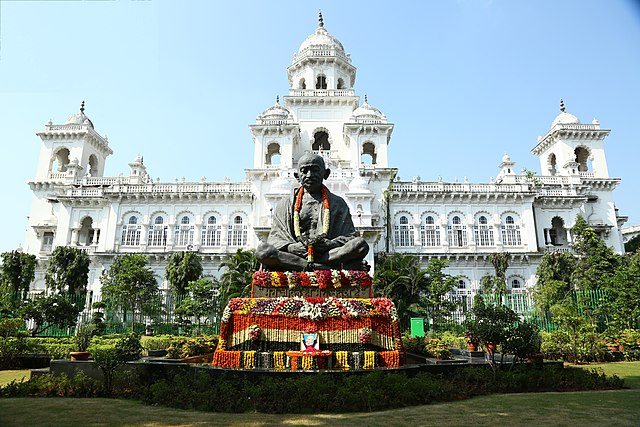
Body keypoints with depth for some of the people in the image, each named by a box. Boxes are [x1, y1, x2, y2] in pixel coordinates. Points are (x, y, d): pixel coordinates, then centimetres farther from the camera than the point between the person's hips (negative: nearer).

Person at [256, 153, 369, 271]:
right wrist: (290, 247, -11)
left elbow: (350, 236, 12)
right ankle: (325, 268, -32)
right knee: (262, 250, -30)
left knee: (361, 245, -28)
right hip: (295, 255, 0)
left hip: (329, 253, 0)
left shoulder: (338, 203, 20)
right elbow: (275, 237, 12)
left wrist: (331, 244, -10)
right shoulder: (284, 205, 20)